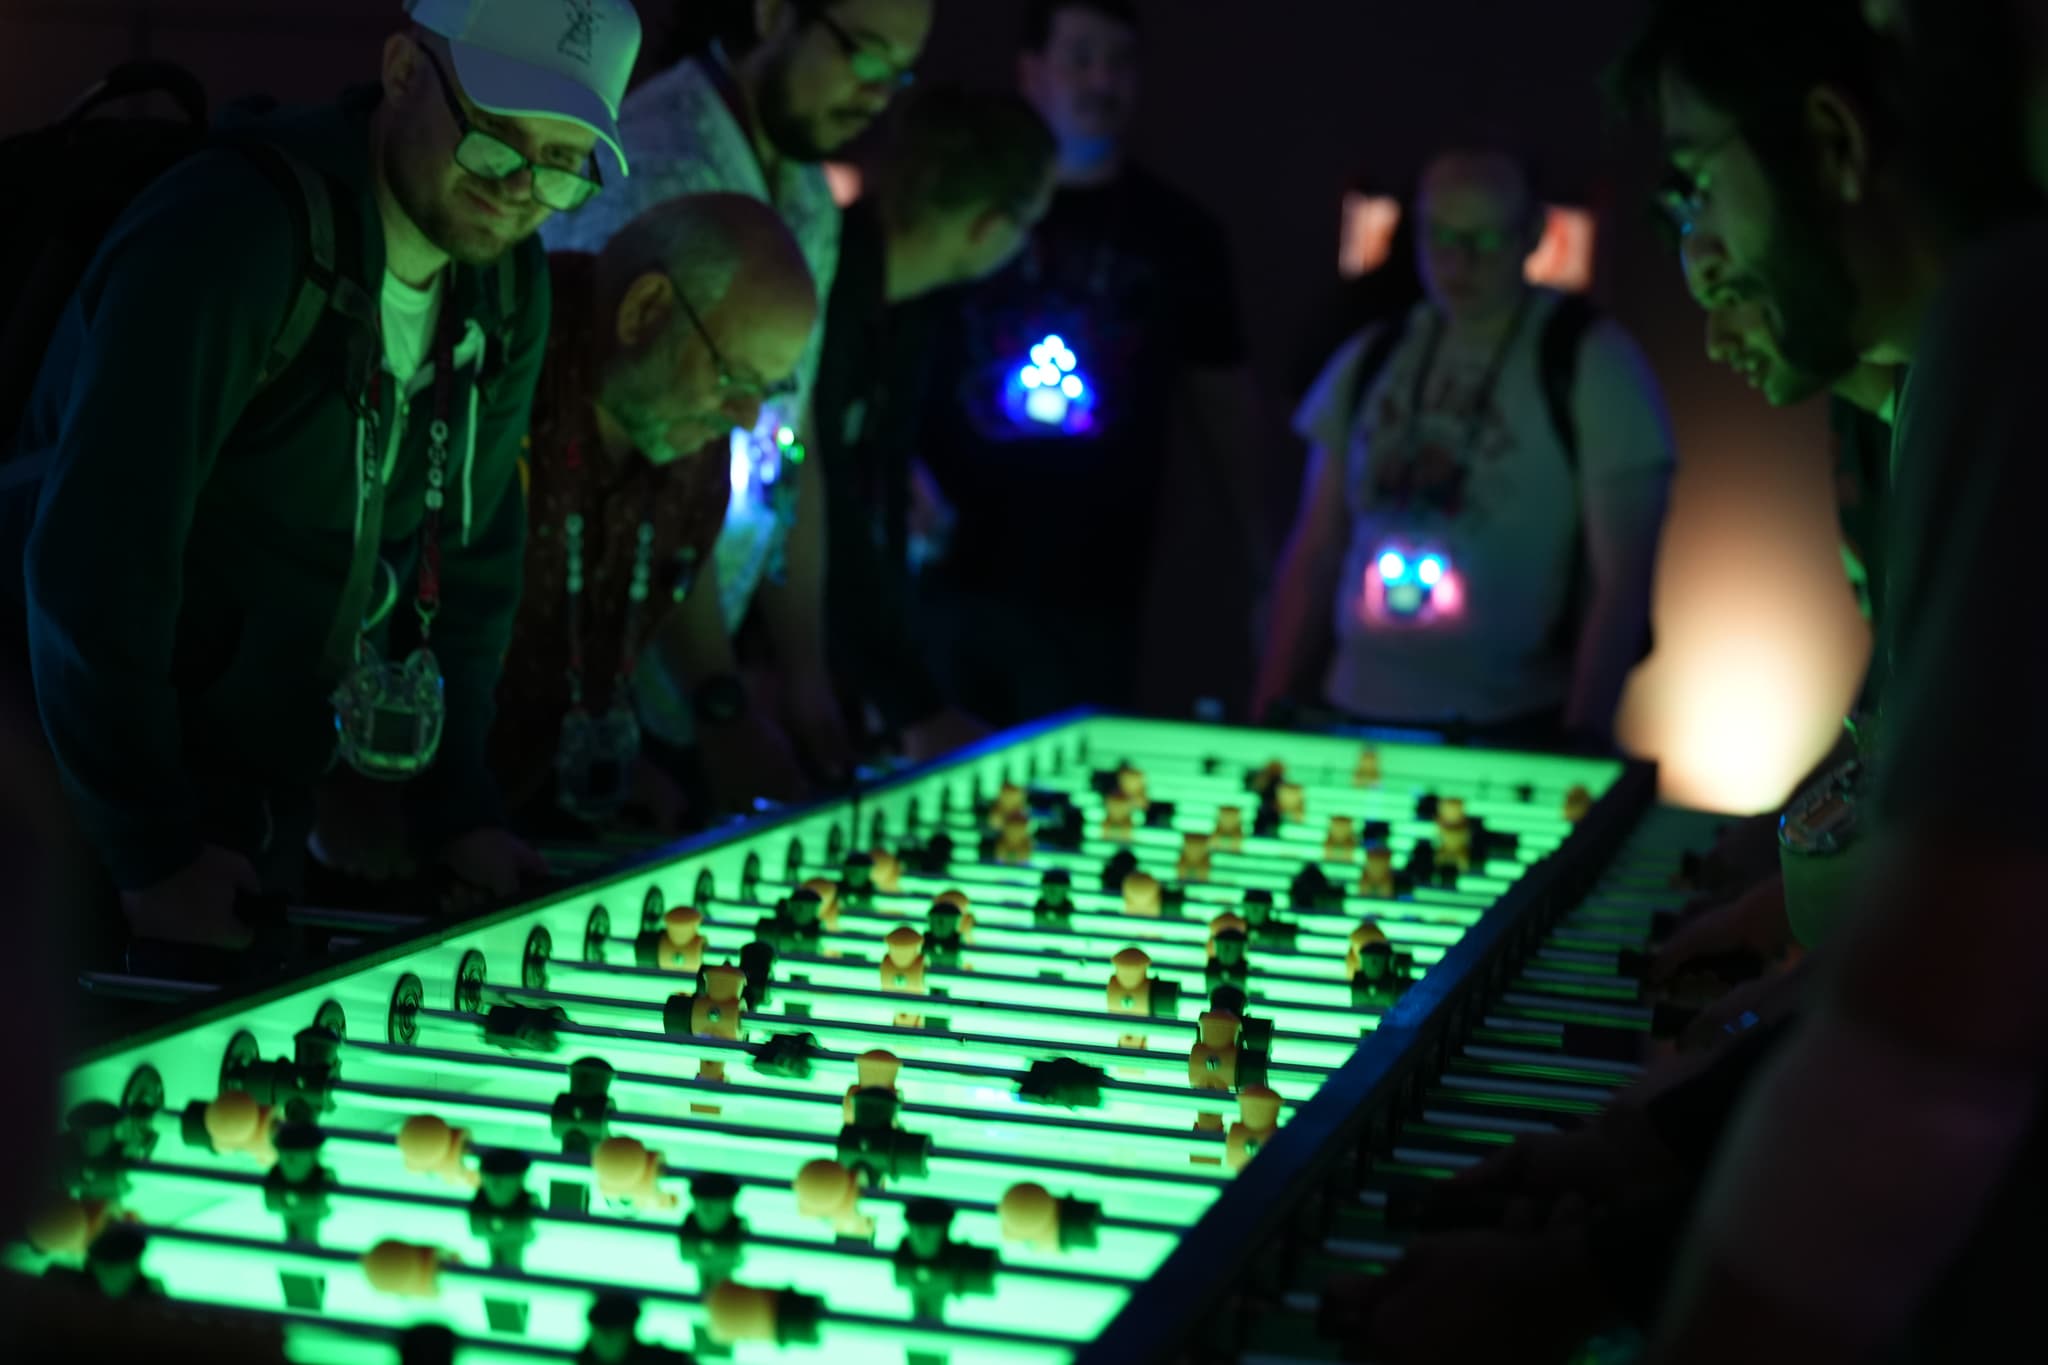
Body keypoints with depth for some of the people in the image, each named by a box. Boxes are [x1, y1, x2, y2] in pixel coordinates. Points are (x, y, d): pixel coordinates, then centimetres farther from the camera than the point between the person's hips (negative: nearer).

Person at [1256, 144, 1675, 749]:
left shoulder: (1594, 365, -4)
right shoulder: (1368, 363, 10)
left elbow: (1622, 583, -8)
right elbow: (1315, 552, 14)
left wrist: (1582, 741, -15)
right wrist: (1269, 709, 7)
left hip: (1514, 737, -4)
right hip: (1356, 722, 4)